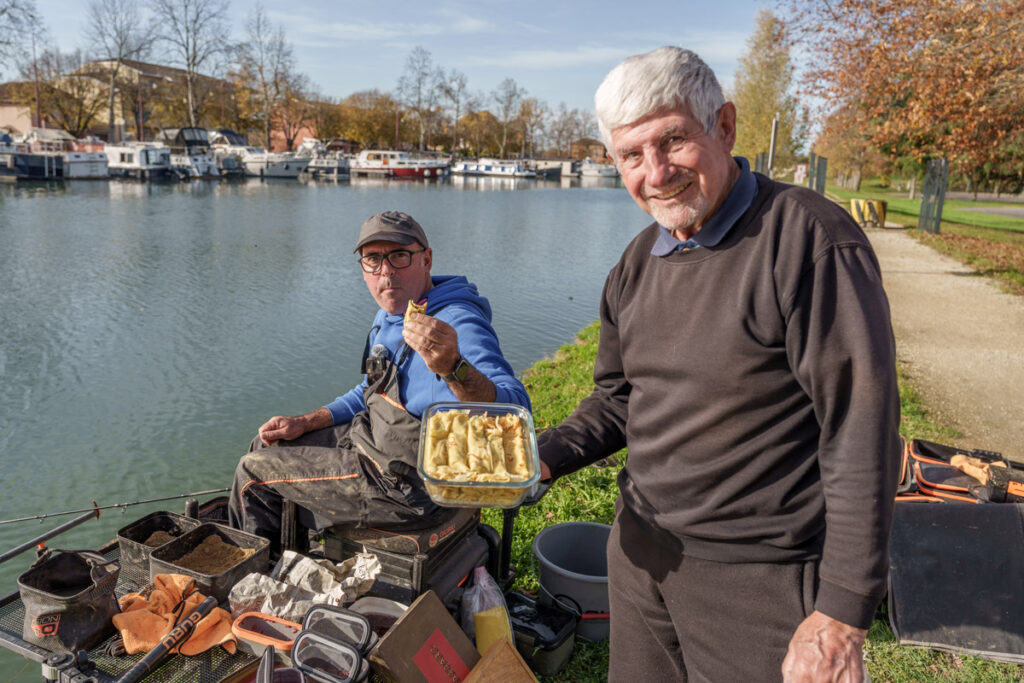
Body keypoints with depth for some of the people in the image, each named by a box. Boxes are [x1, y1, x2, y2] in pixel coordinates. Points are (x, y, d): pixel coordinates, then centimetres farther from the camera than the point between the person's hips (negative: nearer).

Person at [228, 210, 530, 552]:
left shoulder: (458, 324, -26)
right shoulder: (390, 316, 7)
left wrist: (452, 367, -59)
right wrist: (305, 423, 9)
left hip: (406, 483, -9)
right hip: (373, 441, 10)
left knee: (253, 472, 1)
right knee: (264, 445, 21)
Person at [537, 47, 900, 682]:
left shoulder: (808, 237, -19)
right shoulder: (637, 262, 5)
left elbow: (861, 430, -20)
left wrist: (843, 613, -18)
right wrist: (543, 456, -6)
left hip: (757, 576, -6)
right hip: (642, 552, 7)